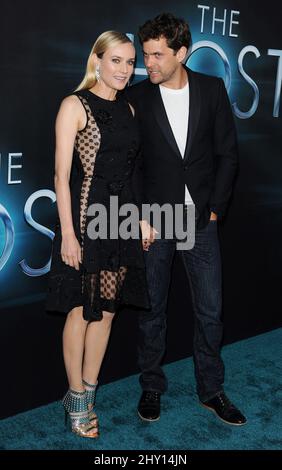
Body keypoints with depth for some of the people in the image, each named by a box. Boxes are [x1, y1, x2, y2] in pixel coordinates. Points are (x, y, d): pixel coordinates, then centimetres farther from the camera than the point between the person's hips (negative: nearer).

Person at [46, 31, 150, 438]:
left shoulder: (127, 109, 12)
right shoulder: (75, 106, -7)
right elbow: (61, 175, -11)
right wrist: (67, 234, -15)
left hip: (121, 220, 6)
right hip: (85, 219, -6)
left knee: (107, 310, 11)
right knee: (81, 311, 3)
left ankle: (88, 393, 25)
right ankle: (77, 399, 20)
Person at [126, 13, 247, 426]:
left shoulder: (212, 89, 1)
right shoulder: (137, 97, -2)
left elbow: (227, 153, 4)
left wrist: (215, 208, -3)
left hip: (200, 218, 1)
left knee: (210, 310, 8)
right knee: (152, 310, 9)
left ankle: (211, 390, 25)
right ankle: (152, 387, 27)